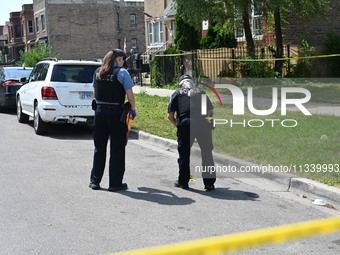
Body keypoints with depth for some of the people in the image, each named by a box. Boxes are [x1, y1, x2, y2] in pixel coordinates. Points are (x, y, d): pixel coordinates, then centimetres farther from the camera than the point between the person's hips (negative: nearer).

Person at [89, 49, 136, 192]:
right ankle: (115, 183, 9)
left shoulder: (97, 72, 8)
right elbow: (130, 95, -9)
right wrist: (133, 109, 5)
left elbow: (95, 93, 15)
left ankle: (95, 181, 20)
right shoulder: (122, 72, -10)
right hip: (116, 113, -5)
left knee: (99, 147, 15)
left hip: (100, 112, 5)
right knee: (117, 149, 5)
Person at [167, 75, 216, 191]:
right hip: (203, 124, 1)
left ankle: (183, 181, 21)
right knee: (207, 153, 9)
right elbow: (211, 111, 21)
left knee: (184, 154, 11)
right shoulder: (200, 92, 25)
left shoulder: (177, 93, 19)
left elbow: (170, 116, 13)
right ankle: (209, 183, 10)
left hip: (185, 124, -1)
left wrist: (176, 124, 29)